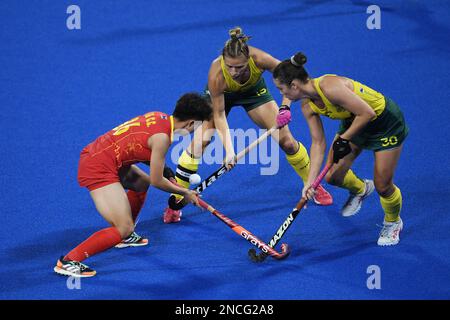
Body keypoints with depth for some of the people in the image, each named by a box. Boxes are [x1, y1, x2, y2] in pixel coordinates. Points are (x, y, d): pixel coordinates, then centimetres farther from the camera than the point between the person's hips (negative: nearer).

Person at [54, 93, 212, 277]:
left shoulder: (160, 117, 6)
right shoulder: (162, 137, -17)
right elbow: (157, 181, -9)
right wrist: (185, 193, 6)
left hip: (94, 154, 10)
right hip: (98, 168, -10)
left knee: (141, 184, 30)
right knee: (124, 228, -13)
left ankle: (125, 237, 42)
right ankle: (69, 261, -15)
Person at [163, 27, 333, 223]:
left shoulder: (259, 59, -39)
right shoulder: (216, 75, -40)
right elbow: (219, 114, -30)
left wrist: (285, 107, -30)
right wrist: (228, 150, -36)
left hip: (253, 90, 2)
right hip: (221, 94, -2)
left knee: (286, 141, -4)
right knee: (199, 143, -18)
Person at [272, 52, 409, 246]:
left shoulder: (329, 87, -36)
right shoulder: (308, 106, -10)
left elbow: (367, 112, -33)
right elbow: (318, 143, -6)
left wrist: (343, 139, -24)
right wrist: (311, 181, -12)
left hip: (386, 123, -7)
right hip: (354, 122, 8)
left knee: (383, 186, -3)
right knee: (333, 176, 4)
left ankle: (393, 223, 28)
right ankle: (360, 189, 38)